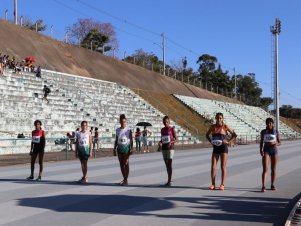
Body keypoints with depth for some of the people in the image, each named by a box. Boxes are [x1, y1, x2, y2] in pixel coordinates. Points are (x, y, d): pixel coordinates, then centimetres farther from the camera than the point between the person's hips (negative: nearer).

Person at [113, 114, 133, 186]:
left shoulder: (128, 130, -4)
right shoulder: (117, 130, 8)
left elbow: (131, 140, -5)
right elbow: (116, 140, 13)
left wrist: (131, 148, -13)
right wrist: (114, 148, 8)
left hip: (126, 147, -5)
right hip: (120, 148, 5)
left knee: (126, 164, -5)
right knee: (121, 164, 8)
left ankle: (126, 180, -2)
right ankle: (124, 178, 20)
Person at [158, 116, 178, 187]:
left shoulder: (172, 129, -3)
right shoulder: (162, 130, 12)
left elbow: (176, 139, -3)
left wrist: (171, 142, -23)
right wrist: (160, 142, -3)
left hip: (170, 148, -6)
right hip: (164, 148, 6)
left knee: (169, 164, -10)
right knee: (166, 164, 11)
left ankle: (169, 181, -10)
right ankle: (169, 179, 23)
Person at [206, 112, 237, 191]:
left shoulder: (225, 126, -4)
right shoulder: (213, 126, 5)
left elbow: (234, 135, 0)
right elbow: (207, 135, 21)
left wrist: (228, 142, -9)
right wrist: (211, 141, 5)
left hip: (223, 148, -3)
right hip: (215, 148, 4)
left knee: (223, 167, 1)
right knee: (213, 166, 0)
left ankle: (222, 184, 7)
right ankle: (213, 184, 7)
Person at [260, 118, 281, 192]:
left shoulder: (276, 132, 1)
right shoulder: (263, 132, 3)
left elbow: (279, 142, 5)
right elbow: (261, 142, 8)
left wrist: (276, 144, -17)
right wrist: (261, 150, -7)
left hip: (274, 150, 1)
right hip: (266, 150, -1)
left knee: (273, 169, 8)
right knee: (265, 169, -10)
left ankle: (272, 185, 20)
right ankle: (263, 186, -14)